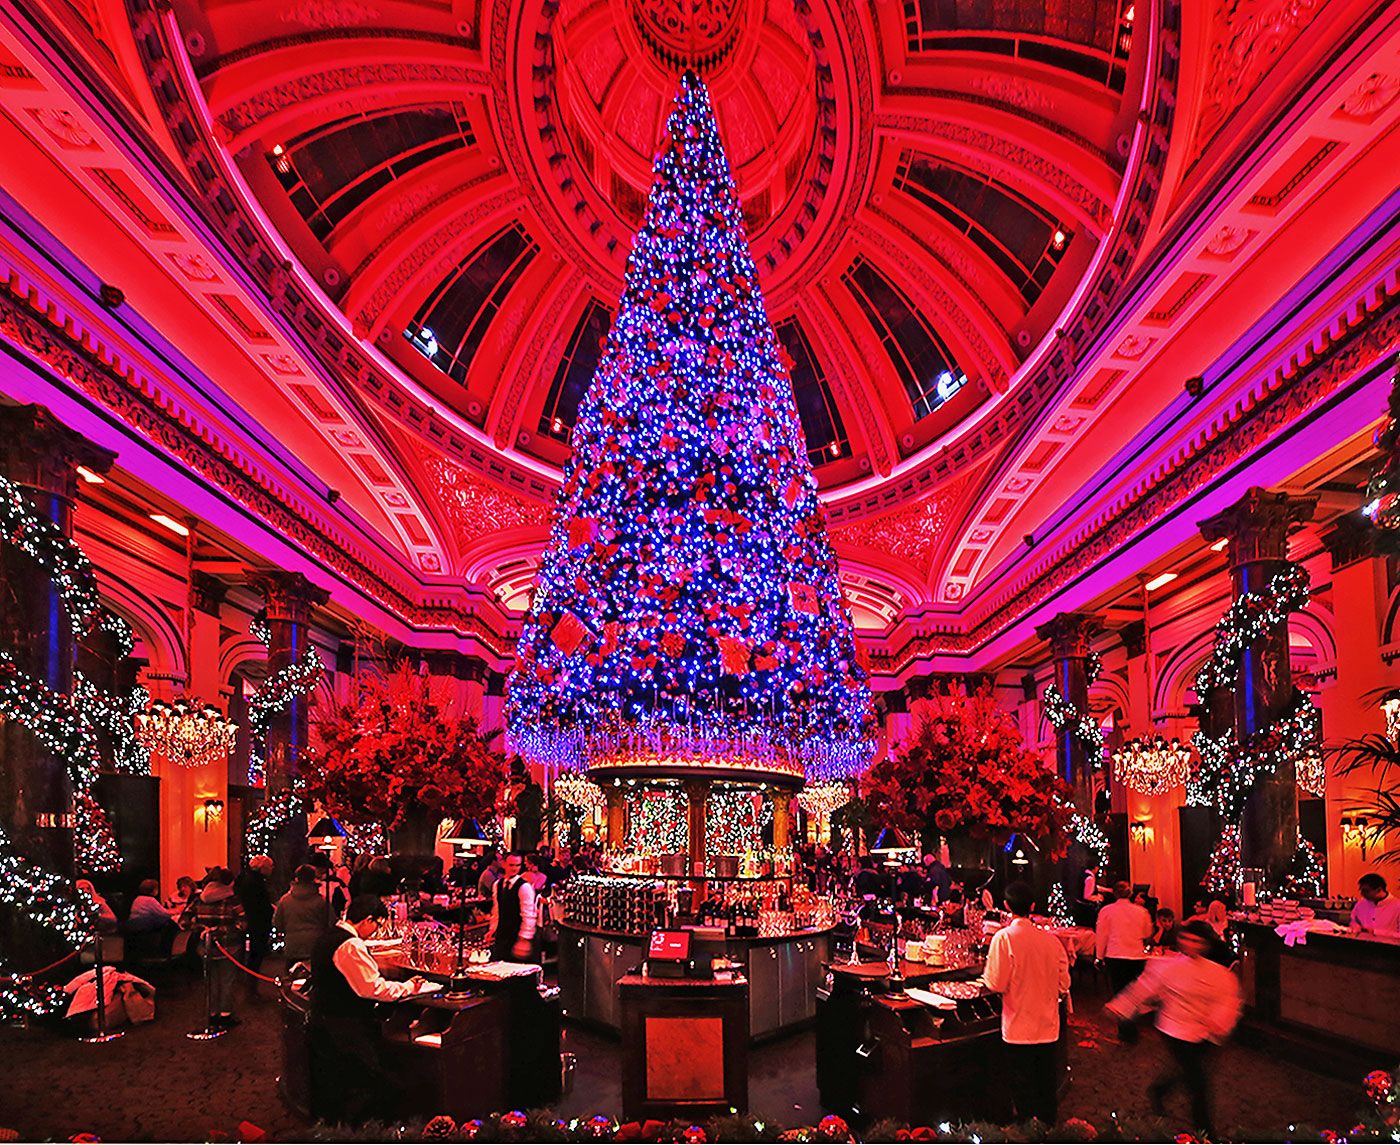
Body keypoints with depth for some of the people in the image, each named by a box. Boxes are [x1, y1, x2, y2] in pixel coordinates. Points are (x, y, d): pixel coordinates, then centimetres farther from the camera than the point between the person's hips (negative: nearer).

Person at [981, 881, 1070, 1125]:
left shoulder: (1004, 938, -17)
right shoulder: (1051, 939, -2)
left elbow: (997, 985, -17)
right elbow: (1064, 984, 5)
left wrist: (986, 977, 4)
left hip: (1019, 1029, -5)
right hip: (1048, 1026, 5)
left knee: (1023, 1087, 7)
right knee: (1047, 1083, 18)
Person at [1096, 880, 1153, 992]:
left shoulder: (1106, 911, -2)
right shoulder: (1142, 912, 3)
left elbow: (1101, 936, 4)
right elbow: (1148, 935, 17)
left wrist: (1099, 956, 14)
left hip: (1115, 957, -2)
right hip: (1138, 957, 2)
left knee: (1119, 991, -1)